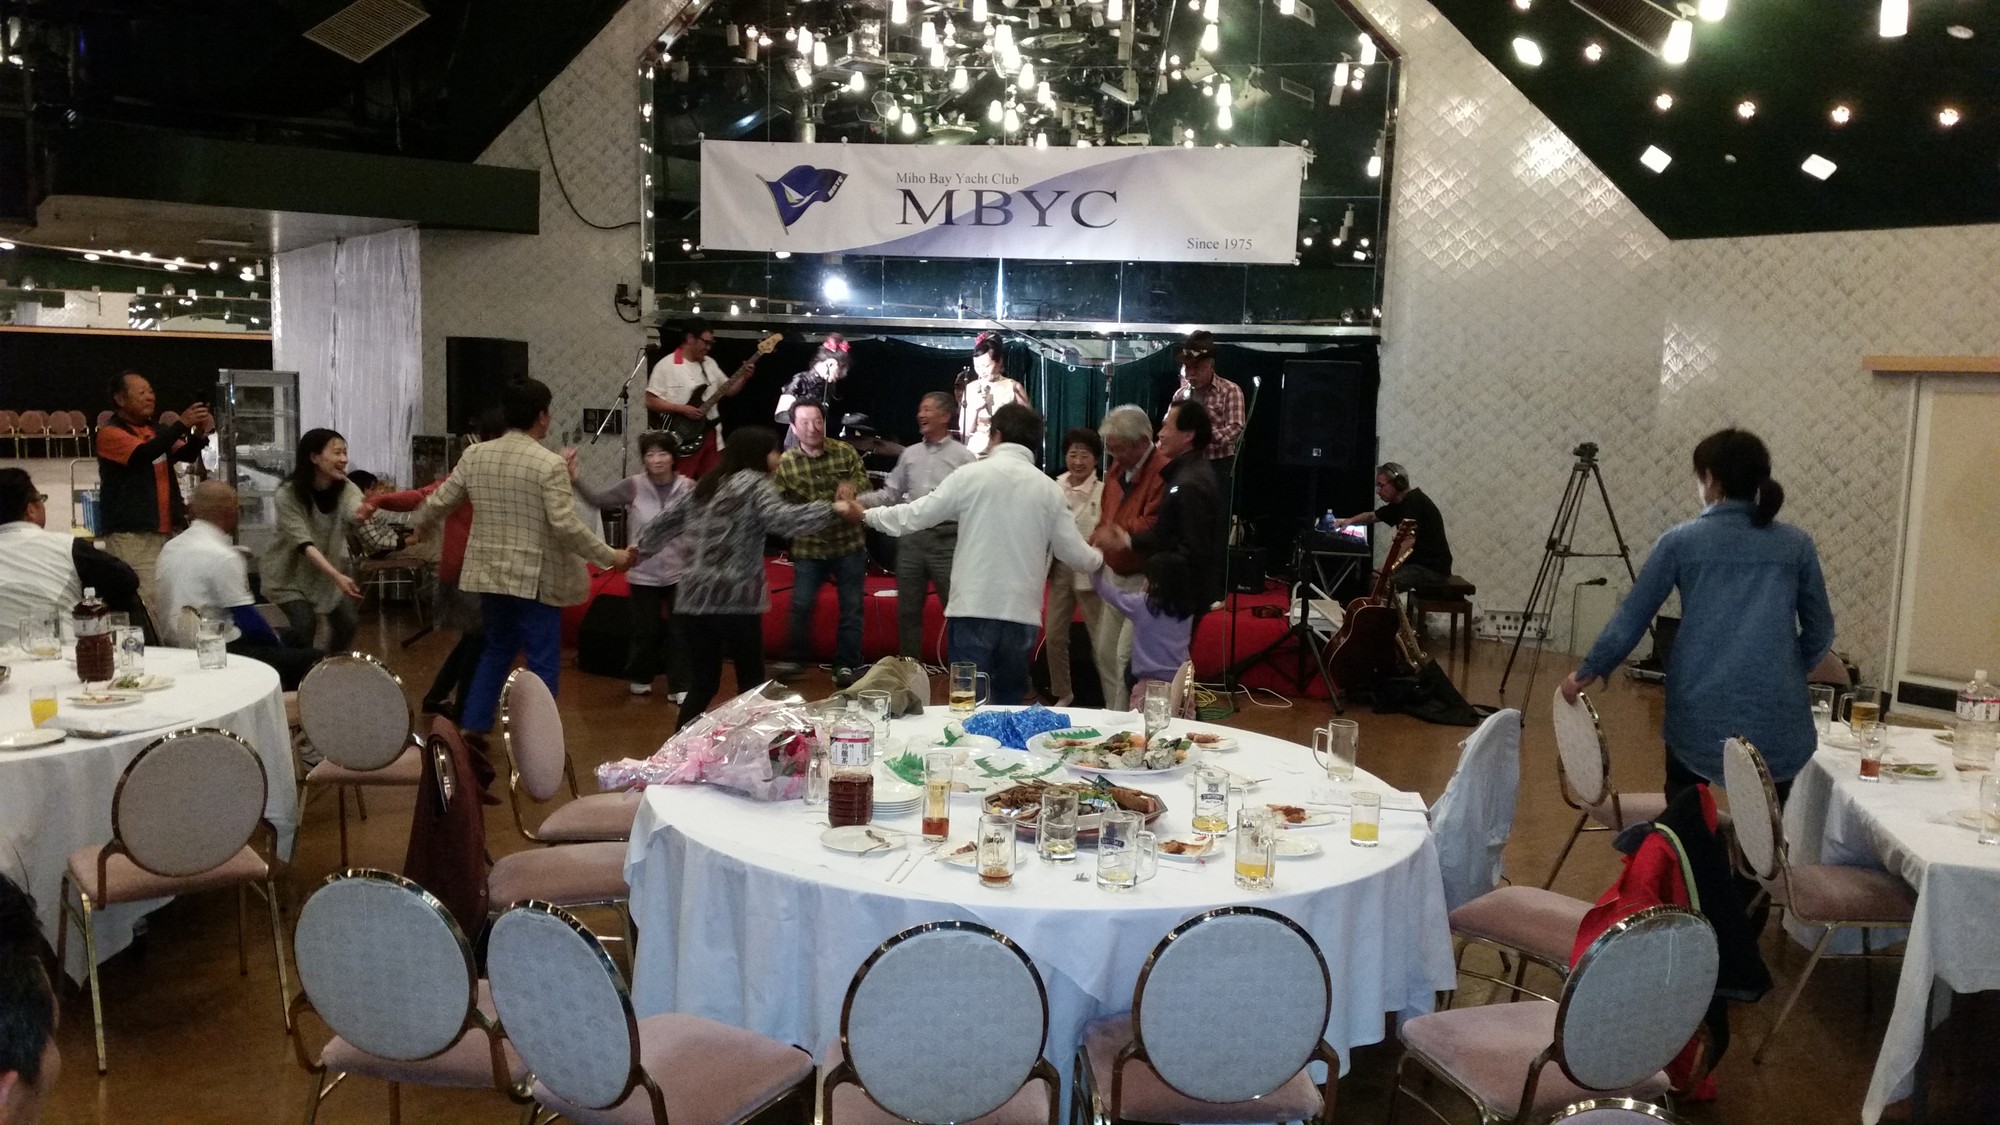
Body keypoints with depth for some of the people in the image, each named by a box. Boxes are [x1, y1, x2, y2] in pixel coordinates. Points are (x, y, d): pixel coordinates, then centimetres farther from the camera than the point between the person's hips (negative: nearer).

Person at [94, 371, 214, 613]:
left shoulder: (156, 430, 16)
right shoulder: (110, 433, -5)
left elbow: (186, 455, 5)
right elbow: (144, 454, -22)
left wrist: (199, 434, -16)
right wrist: (181, 425, -27)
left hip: (168, 529, 7)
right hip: (131, 533, -7)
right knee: (144, 604, -13)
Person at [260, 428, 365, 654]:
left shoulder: (345, 488, -14)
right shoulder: (288, 494, -25)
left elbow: (358, 514, -37)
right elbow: (303, 543, -33)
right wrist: (337, 577, -47)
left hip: (329, 569, 4)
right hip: (291, 572, -4)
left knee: (348, 623, -2)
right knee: (305, 625, -19)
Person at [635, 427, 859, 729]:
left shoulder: (706, 485, 18)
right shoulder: (755, 483, -2)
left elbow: (664, 522, 24)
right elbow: (782, 519, -21)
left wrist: (639, 550, 38)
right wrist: (832, 509, -22)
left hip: (692, 599, 7)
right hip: (734, 601, -6)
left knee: (702, 685, 13)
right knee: (751, 684, 6)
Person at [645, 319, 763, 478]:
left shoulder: (709, 363, 12)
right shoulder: (666, 366, -8)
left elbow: (728, 391, 16)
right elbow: (650, 402, -11)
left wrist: (744, 377, -2)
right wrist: (682, 409, -18)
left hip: (710, 435, 6)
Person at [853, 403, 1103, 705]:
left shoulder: (973, 474, -2)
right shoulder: (1050, 489, 5)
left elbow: (916, 515, 3)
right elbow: (1075, 553, 9)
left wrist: (867, 514, 20)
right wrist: (1099, 558, 33)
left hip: (975, 608, -3)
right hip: (1022, 612, 3)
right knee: (1010, 703, 16)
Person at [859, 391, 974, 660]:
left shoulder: (962, 456, -1)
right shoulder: (910, 454, 13)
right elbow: (891, 493, 12)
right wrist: (859, 501, -1)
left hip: (947, 540, -4)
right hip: (911, 538, 5)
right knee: (907, 610, 11)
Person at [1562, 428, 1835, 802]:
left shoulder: (1681, 541, 0)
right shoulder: (1797, 544, 6)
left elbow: (1630, 620, 4)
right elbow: (1820, 633, 11)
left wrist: (1586, 673, 17)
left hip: (1699, 711, -1)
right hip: (1777, 716, 1)